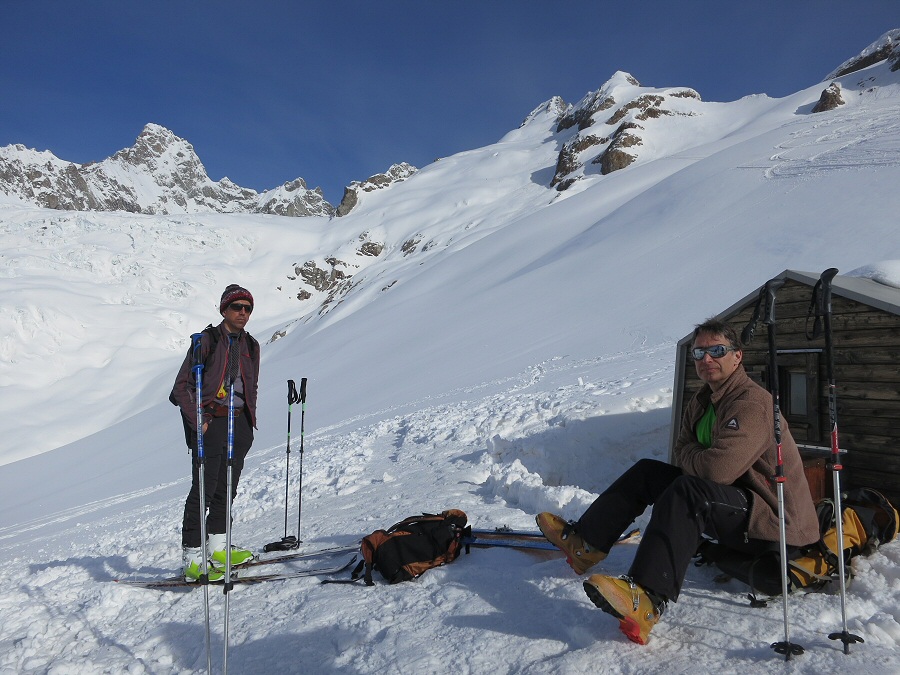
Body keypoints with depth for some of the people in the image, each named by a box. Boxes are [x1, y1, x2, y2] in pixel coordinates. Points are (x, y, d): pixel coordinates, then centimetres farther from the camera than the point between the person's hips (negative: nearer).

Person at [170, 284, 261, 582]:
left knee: (227, 489, 12)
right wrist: (198, 421, -14)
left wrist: (250, 420, 12)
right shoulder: (207, 340, -6)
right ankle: (192, 559, -1)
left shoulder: (251, 346, 13)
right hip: (210, 421, -6)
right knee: (204, 489, -7)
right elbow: (182, 386, -7)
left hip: (239, 424, 6)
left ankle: (217, 548, 25)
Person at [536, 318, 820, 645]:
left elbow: (717, 469, -31)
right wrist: (696, 457, -10)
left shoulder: (752, 403, -22)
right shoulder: (703, 401, 9)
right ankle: (584, 543, 4)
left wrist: (688, 455, -9)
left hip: (772, 520, -10)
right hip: (735, 504, 10)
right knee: (647, 471, 3)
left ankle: (647, 600, -45)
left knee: (686, 490, -34)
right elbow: (682, 452, 13)